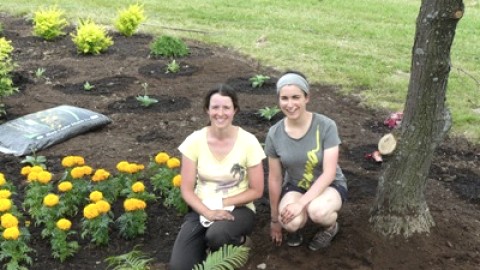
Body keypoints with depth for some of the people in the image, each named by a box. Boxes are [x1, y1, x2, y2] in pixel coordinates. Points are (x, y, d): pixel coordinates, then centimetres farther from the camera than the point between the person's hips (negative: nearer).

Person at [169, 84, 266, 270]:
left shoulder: (248, 142, -12)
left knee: (217, 235, -37)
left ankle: (236, 241, -1)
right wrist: (208, 212, -21)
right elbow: (187, 190, -5)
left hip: (238, 208, -1)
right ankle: (205, 242, 10)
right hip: (202, 209, 2)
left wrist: (221, 203, -15)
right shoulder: (195, 141, -8)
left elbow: (256, 191, -6)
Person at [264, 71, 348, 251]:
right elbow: (275, 179, -3)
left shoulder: (326, 126, -22)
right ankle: (295, 228, 8)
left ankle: (330, 226, 1)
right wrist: (275, 219, 6)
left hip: (329, 185, -2)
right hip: (295, 186, 2)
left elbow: (329, 173, -23)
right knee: (291, 222, -30)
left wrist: (301, 203, -32)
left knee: (317, 210, -36)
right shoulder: (274, 134, -12)